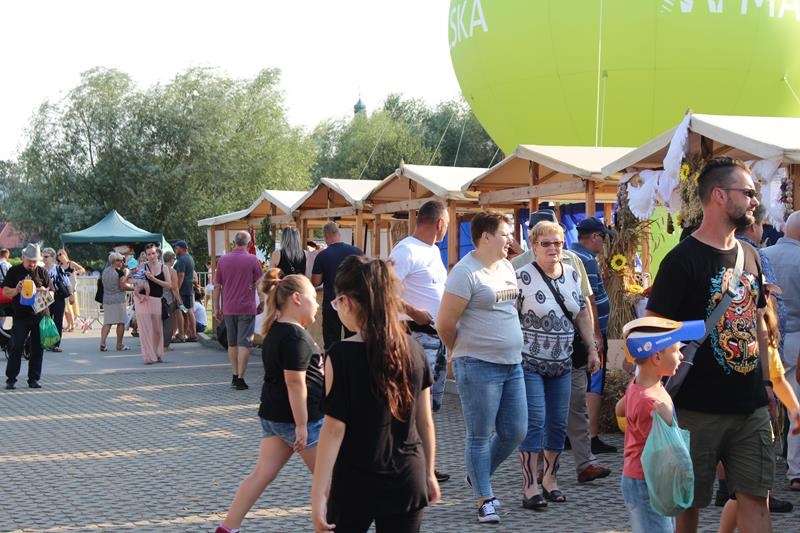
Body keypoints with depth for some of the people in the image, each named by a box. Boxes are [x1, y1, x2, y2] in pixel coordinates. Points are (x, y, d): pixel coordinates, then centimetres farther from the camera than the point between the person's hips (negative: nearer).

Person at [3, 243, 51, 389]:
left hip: (40, 315, 2)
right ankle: (11, 379, 2)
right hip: (20, 317, -2)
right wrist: (16, 290, -18)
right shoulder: (14, 271, 4)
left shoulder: (42, 272, 9)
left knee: (37, 348, 5)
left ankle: (34, 379, 12)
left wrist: (44, 291, -12)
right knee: (17, 347, -5)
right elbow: (5, 291, 2)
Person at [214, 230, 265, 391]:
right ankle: (240, 379, -5)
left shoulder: (223, 260, 5)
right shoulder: (252, 260, -5)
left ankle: (235, 376, 16)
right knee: (243, 343, -2)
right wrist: (262, 303, 10)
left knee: (232, 343, 15)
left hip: (228, 309, 3)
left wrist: (216, 308, 13)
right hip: (247, 308, -3)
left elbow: (217, 286, 7)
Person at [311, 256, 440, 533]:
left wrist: (318, 493, -10)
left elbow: (334, 428, -14)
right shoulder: (414, 350, 0)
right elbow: (425, 421, 6)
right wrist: (429, 473, 18)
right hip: (407, 479, 3)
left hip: (355, 482, -3)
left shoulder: (341, 355, -14)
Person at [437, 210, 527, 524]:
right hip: (479, 366, -8)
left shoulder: (506, 267, 12)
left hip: (512, 363, 8)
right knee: (480, 437, 3)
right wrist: (461, 352, 1)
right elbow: (445, 323, -14)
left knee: (515, 431, 11)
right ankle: (484, 500, 14)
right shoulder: (466, 272, -14)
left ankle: (478, 476, 33)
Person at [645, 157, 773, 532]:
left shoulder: (750, 256, 11)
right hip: (698, 409, -6)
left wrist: (764, 383, 17)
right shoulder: (682, 260, -12)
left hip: (751, 407, 6)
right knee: (688, 503, 5)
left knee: (755, 497, 6)